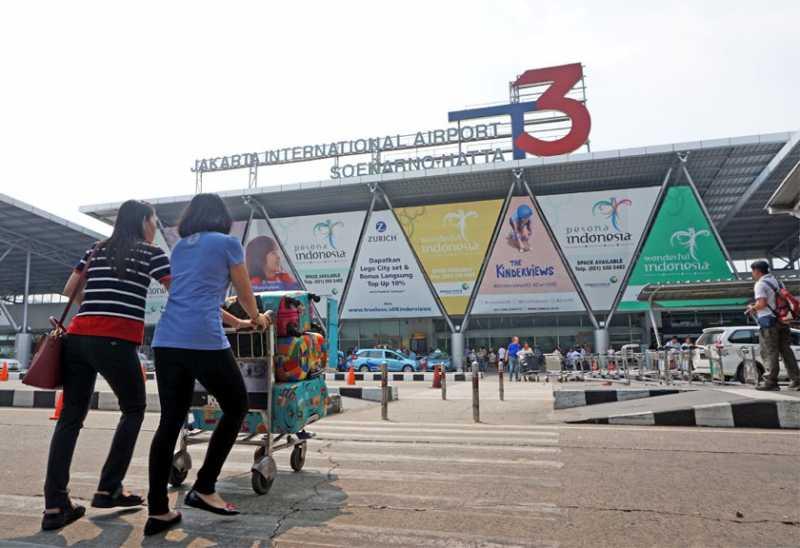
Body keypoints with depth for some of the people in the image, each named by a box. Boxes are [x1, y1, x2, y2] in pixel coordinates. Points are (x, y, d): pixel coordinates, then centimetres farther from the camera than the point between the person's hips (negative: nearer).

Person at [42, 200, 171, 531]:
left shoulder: (97, 250, 21)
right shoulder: (151, 253, 6)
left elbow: (69, 291, 25)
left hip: (78, 337, 6)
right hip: (115, 342, -5)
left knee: (71, 416, 8)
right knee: (133, 409, 12)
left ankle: (54, 505, 6)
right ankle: (108, 489, 12)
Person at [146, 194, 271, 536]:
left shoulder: (178, 248, 23)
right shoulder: (228, 243, 4)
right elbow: (245, 293, 14)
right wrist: (256, 318, 35)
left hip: (166, 341, 7)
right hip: (204, 341, -7)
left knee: (170, 421, 11)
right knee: (236, 406, 11)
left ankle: (157, 512, 13)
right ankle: (203, 489, 12)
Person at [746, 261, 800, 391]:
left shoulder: (760, 284, -10)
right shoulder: (776, 281, 17)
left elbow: (762, 303, -21)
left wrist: (752, 308, -1)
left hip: (768, 322, -8)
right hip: (782, 321, 8)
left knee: (769, 352, -4)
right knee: (786, 351, 11)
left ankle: (771, 381, -4)